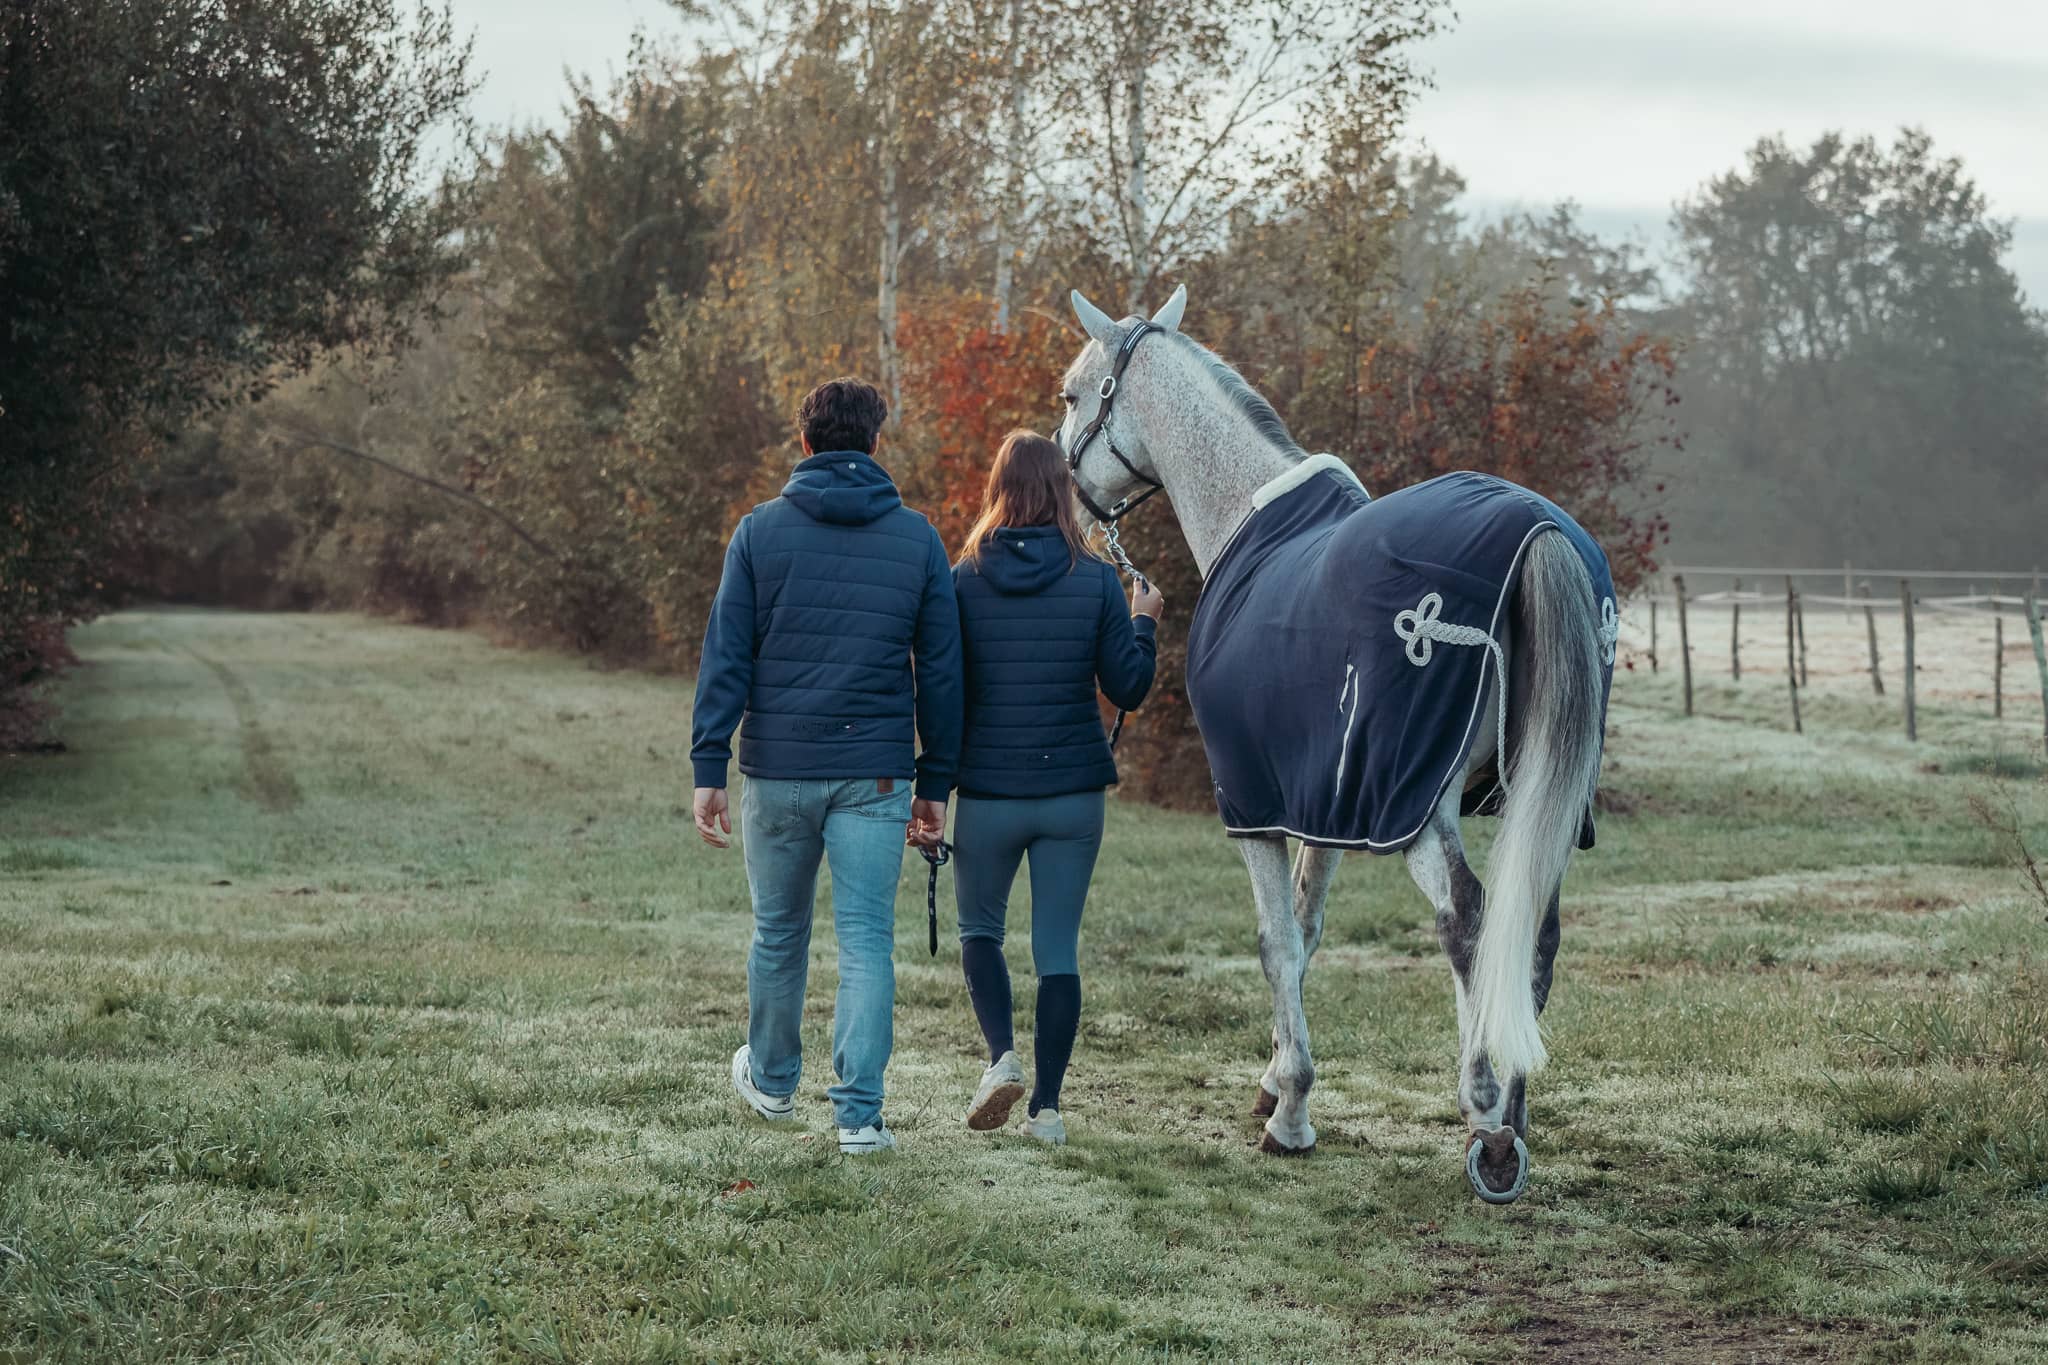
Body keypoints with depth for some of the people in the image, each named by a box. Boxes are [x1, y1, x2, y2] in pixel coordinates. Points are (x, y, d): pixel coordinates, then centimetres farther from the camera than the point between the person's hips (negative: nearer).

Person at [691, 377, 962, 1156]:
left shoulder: (761, 531, 0)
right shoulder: (917, 539, 3)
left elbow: (726, 657, -4)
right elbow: (940, 672, 4)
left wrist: (709, 769, -2)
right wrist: (936, 784, 9)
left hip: (777, 768, 0)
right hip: (874, 772, 0)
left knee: (779, 931, 17)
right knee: (867, 940, 2)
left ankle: (772, 1081, 35)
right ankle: (859, 1113, -4)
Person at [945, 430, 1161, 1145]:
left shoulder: (964, 580, -5)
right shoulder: (1095, 580, -5)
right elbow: (1127, 688, -3)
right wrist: (1144, 623, 15)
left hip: (987, 791, -1)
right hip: (1073, 792, 1)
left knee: (979, 928, 18)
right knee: (1058, 946, 7)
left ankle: (1002, 1056, -3)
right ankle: (1046, 1105, 6)